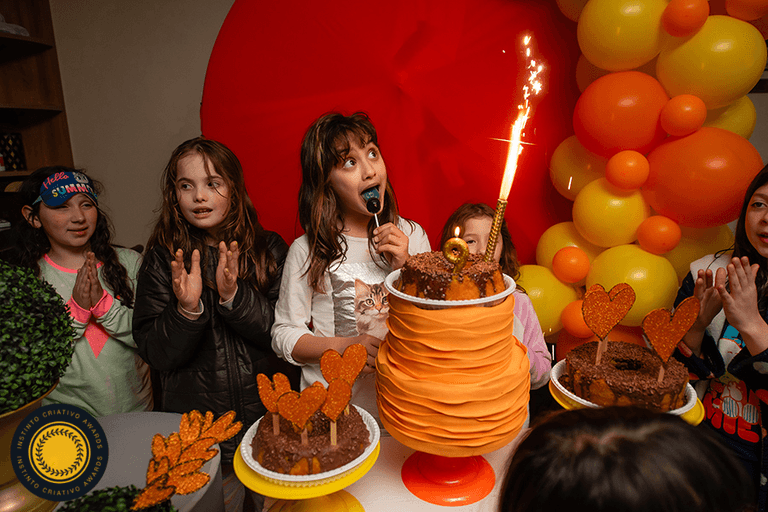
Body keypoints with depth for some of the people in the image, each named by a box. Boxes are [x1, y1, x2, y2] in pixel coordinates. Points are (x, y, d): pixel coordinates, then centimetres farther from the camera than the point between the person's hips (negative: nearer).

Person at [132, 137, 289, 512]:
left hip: (269, 415, 1)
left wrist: (234, 296, -24)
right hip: (197, 428, 0)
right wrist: (187, 309, -26)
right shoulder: (163, 259, -6)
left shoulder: (268, 249, -5)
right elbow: (155, 354, -7)